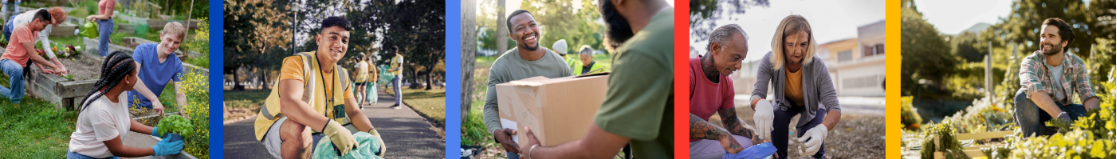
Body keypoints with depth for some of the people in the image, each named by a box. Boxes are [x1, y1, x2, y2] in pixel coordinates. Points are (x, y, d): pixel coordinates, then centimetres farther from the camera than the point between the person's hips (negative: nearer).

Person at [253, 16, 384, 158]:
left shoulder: (342, 76, 4)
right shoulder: (297, 63, -21)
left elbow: (354, 112, 5)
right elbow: (288, 104, -38)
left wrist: (373, 133, -19)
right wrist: (331, 127, -50)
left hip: (315, 136, 7)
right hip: (276, 133, -7)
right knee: (300, 128, -39)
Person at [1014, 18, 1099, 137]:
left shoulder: (1077, 64, -6)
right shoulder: (1031, 62, -19)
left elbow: (1088, 95, -14)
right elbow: (1033, 88, -40)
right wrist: (1061, 117, -54)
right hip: (1036, 115, -3)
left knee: (1087, 113, -26)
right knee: (1023, 95, -33)